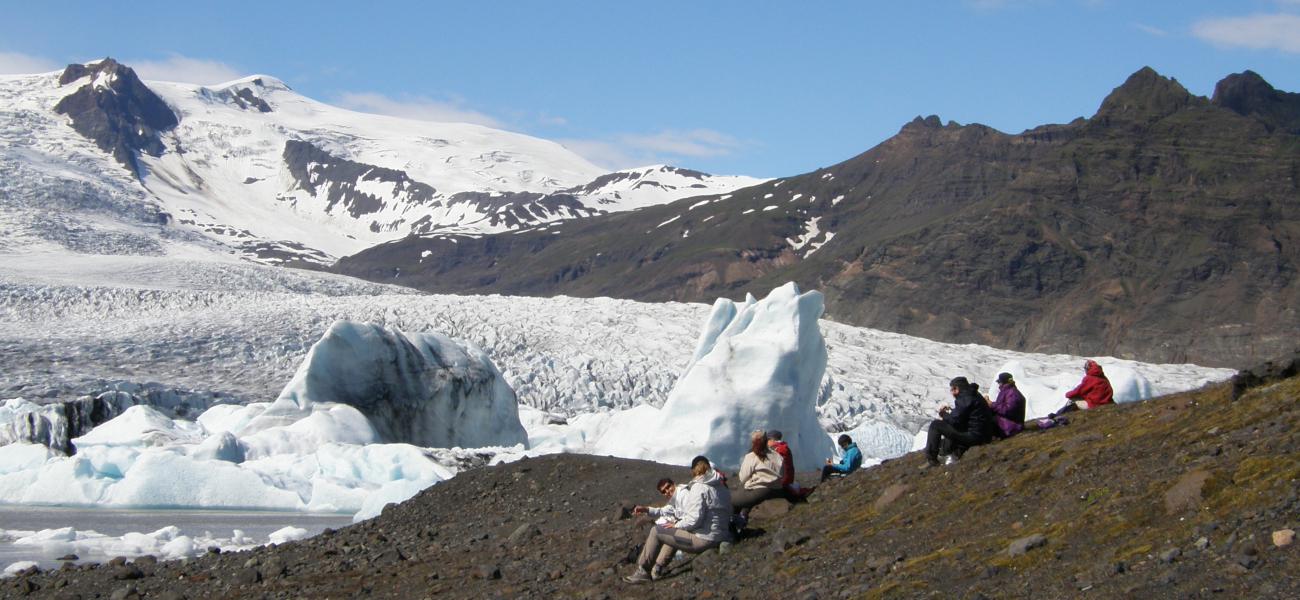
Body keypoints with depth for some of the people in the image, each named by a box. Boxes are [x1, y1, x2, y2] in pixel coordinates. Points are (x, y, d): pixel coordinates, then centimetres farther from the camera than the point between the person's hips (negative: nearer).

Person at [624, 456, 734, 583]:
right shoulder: (723, 488, 10)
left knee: (656, 531, 2)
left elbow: (694, 519, -23)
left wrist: (676, 525, -4)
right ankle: (658, 568, 33)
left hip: (703, 540, -9)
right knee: (673, 532, 32)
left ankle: (643, 571, 12)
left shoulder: (699, 488, -16)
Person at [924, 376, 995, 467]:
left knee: (935, 425, -7)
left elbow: (955, 420, -15)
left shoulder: (964, 398, -15)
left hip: (974, 436, -10)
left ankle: (931, 459, -6)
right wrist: (951, 410, 16)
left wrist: (943, 414, 3)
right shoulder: (975, 395, 15)